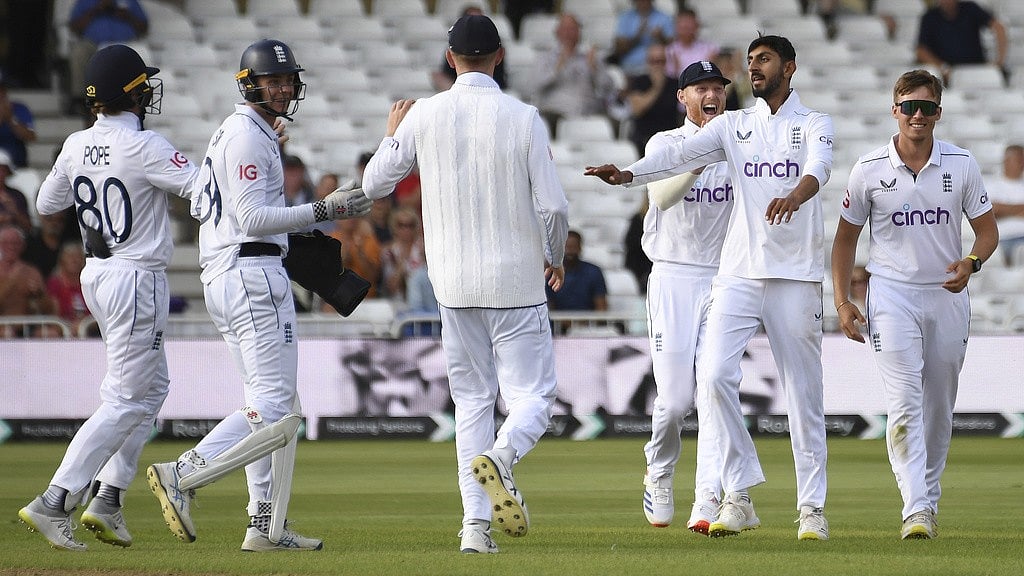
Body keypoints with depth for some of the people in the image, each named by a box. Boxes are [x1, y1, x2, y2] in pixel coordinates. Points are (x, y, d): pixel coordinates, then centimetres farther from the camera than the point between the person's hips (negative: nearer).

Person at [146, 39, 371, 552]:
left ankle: (267, 526, 8)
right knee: (275, 408, -13)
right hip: (252, 273, -11)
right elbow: (253, 219, -20)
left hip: (220, 276, 11)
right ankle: (183, 476, -19)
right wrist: (323, 210, -20)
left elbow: (199, 204, 25)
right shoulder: (248, 137, -11)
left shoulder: (228, 133, 20)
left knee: (267, 405, 11)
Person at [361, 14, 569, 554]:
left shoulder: (424, 115, -1)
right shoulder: (523, 118, -7)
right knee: (532, 394, 2)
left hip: (454, 285, 3)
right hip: (516, 282, -3)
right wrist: (555, 259, 11)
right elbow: (553, 205, -8)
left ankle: (476, 524, 1)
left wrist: (392, 131, 26)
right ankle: (500, 455, -31)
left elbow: (374, 183, 8)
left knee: (472, 398, 11)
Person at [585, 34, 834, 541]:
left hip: (796, 276, -3)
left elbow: (820, 166, -17)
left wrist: (796, 195, -41)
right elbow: (680, 155, -2)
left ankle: (812, 508, 7)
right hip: (737, 272, 3)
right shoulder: (733, 125, 13)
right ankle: (740, 498, -5)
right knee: (716, 376, -13)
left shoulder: (814, 124, 4)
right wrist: (627, 174, -21)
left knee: (803, 393, 0)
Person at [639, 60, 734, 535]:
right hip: (673, 280, -2)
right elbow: (663, 196, -19)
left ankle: (708, 502, -12)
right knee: (674, 398, -4)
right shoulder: (665, 144, 0)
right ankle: (658, 475, 25)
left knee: (715, 392, -9)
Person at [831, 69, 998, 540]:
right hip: (892, 294, -2)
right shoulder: (869, 170, -3)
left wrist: (971, 263, -16)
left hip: (948, 294, 2)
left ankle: (929, 498, 27)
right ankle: (915, 510, -21)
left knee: (939, 407, 11)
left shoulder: (961, 165, 0)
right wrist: (842, 301, -2)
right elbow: (846, 236, 6)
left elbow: (988, 230, 6)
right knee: (905, 403, -15)